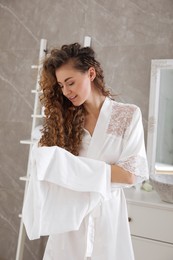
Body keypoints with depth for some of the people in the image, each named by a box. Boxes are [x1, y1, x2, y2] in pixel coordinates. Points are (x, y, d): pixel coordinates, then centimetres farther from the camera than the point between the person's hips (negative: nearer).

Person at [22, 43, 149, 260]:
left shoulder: (128, 115, -5)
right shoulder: (62, 117, 2)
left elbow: (131, 175, -11)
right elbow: (46, 161, -2)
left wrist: (73, 167, -17)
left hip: (105, 214, -2)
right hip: (67, 214, 2)